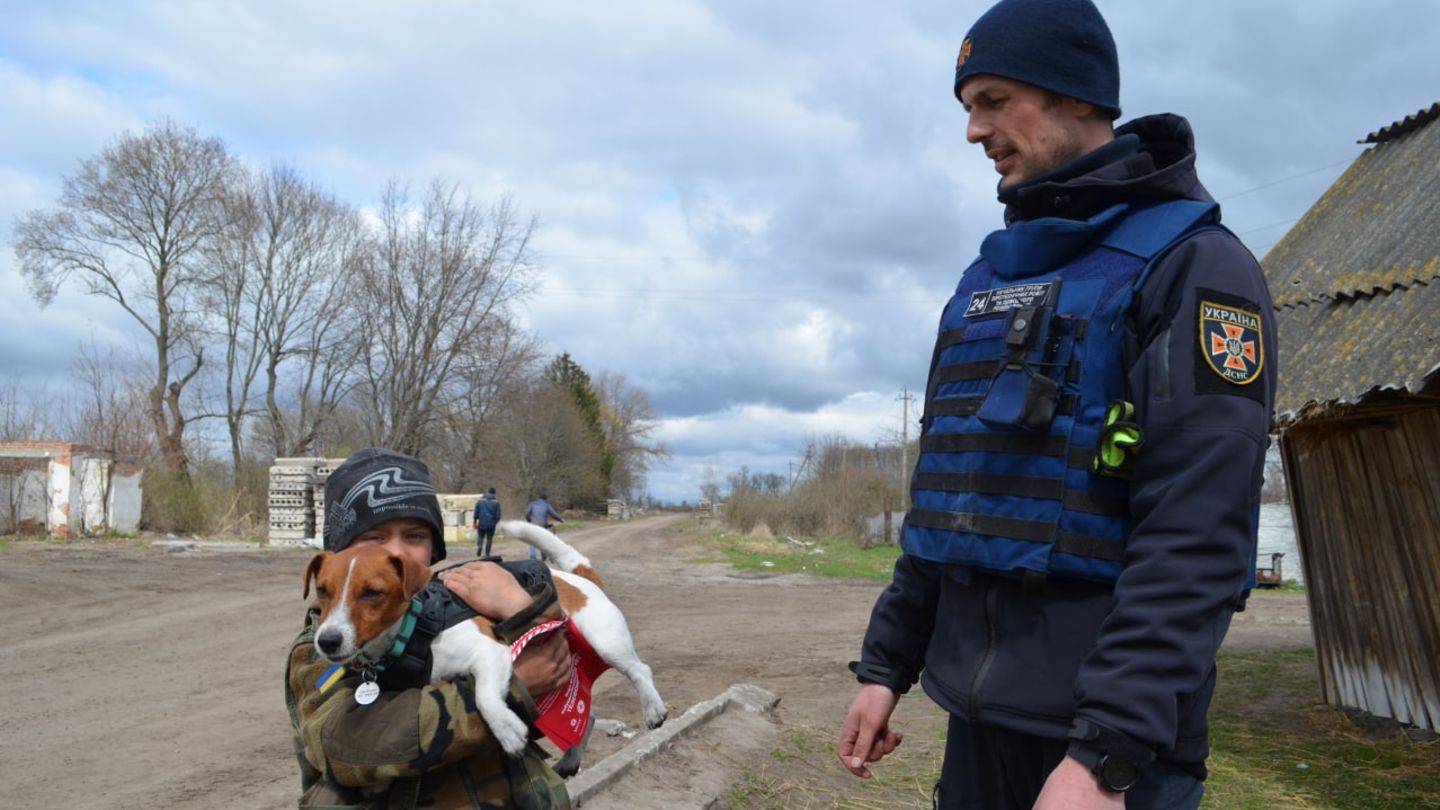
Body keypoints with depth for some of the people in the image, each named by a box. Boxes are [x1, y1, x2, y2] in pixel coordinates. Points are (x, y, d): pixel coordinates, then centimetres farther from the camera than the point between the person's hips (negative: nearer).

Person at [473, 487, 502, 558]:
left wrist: (475, 522, 10)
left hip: (481, 523, 1)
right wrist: (496, 521, 17)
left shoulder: (480, 500, 1)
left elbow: (476, 512, 2)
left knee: (480, 536, 15)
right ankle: (487, 553, 5)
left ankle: (479, 545, -13)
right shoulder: (496, 502, -1)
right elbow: (498, 514, 1)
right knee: (489, 539, 8)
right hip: (491, 524, -1)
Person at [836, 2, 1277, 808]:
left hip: (1108, 729, -7)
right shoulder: (988, 278, 12)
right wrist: (887, 663, 13)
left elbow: (1196, 537, -20)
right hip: (977, 715, 7)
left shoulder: (1193, 264, -9)